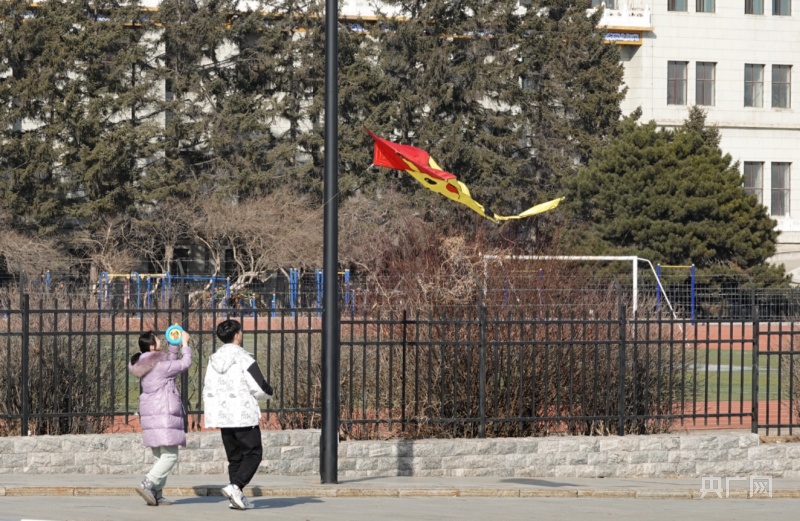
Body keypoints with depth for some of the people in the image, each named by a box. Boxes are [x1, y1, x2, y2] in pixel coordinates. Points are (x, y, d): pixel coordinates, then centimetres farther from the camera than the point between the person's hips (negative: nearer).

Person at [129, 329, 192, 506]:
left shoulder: (146, 364, 12)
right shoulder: (159, 365, -15)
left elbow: (171, 364, 26)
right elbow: (184, 364, -6)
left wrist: (174, 344, 22)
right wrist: (185, 343, 5)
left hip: (151, 415, 9)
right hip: (163, 413, -9)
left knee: (161, 457, 12)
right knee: (170, 456, -9)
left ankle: (156, 495, 6)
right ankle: (147, 485, -20)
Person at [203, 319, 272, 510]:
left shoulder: (214, 360, 7)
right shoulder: (244, 358, -12)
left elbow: (208, 390, 9)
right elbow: (259, 388, -12)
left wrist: (211, 416, 18)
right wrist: (269, 392, 10)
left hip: (222, 415, 6)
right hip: (244, 415, -6)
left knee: (234, 457, 14)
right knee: (253, 453, 2)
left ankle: (237, 496, 10)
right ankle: (235, 487, -17)